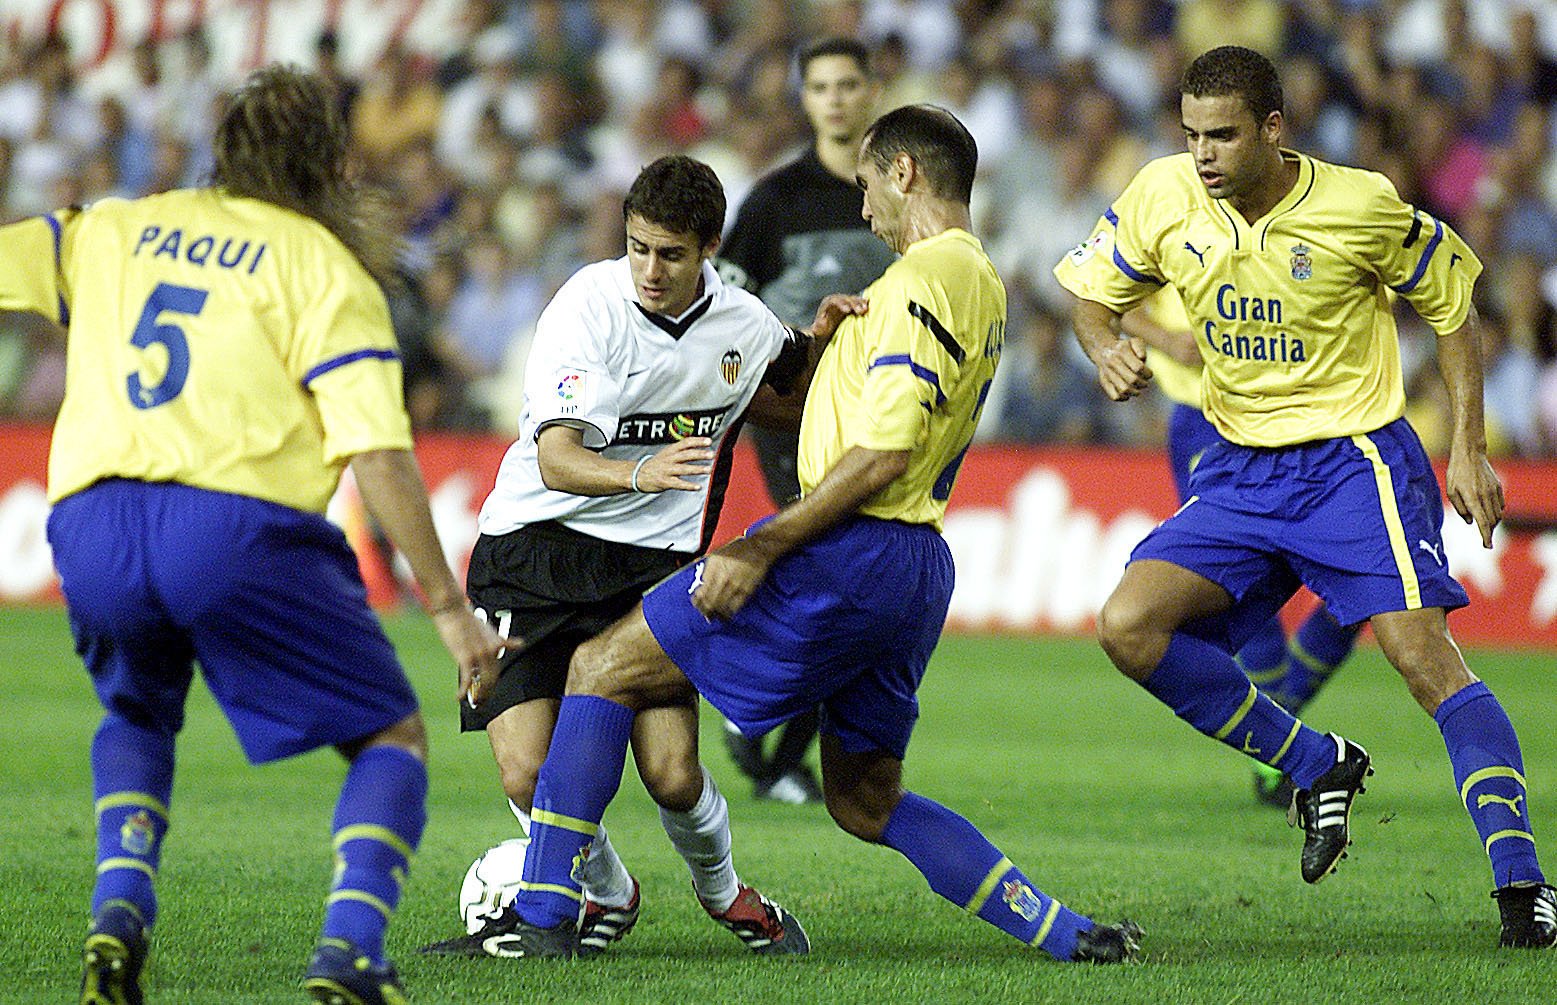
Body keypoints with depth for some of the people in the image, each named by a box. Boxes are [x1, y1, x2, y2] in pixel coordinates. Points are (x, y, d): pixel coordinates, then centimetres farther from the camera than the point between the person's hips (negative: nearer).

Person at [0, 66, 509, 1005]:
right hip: (234, 526, -4)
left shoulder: (113, 231, 20)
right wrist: (450, 606, 1)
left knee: (136, 718, 34)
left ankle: (120, 910, 9)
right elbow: (379, 455, -2)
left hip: (91, 528, 4)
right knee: (392, 737, 11)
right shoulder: (328, 271, 7)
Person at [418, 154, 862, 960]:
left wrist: (819, 343, 3)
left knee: (673, 774, -12)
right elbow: (556, 459, -22)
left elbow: (785, 400, 24)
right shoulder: (587, 306, -15)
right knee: (527, 774, -13)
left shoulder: (744, 324, 0)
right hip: (535, 549, -2)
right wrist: (641, 475, -42)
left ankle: (723, 891, 22)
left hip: (653, 561, 2)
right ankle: (605, 897, 19)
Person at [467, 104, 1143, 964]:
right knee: (866, 803, 18)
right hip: (920, 563, 9)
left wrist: (761, 550, -19)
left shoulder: (920, 280, -13)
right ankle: (1067, 934, 9)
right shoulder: (982, 285, 17)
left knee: (603, 669, -2)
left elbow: (881, 455, -21)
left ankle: (542, 913, -6)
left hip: (850, 549, -9)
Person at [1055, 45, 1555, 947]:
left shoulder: (1361, 206, -14)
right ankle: (1318, 767, 5)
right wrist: (1107, 350, -14)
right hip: (1240, 471, 5)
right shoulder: (1164, 198, -6)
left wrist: (1470, 448, -3)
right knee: (1130, 628, -12)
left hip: (1357, 458, -5)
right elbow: (1095, 290, 10)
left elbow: (1450, 304, 1)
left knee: (1426, 656, -19)